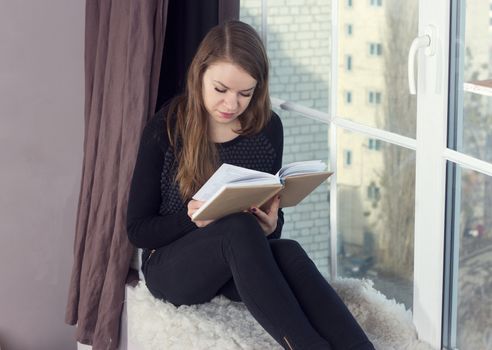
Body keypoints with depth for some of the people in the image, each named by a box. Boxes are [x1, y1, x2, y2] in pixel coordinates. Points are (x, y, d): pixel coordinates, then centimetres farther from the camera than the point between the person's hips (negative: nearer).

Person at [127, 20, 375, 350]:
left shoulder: (268, 129, 0)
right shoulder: (166, 128, -9)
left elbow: (272, 218, 10)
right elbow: (138, 229, -6)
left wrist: (271, 225, -16)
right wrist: (192, 219, -26)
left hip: (243, 267, 3)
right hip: (171, 267, -3)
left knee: (287, 252, -34)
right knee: (239, 229, -36)